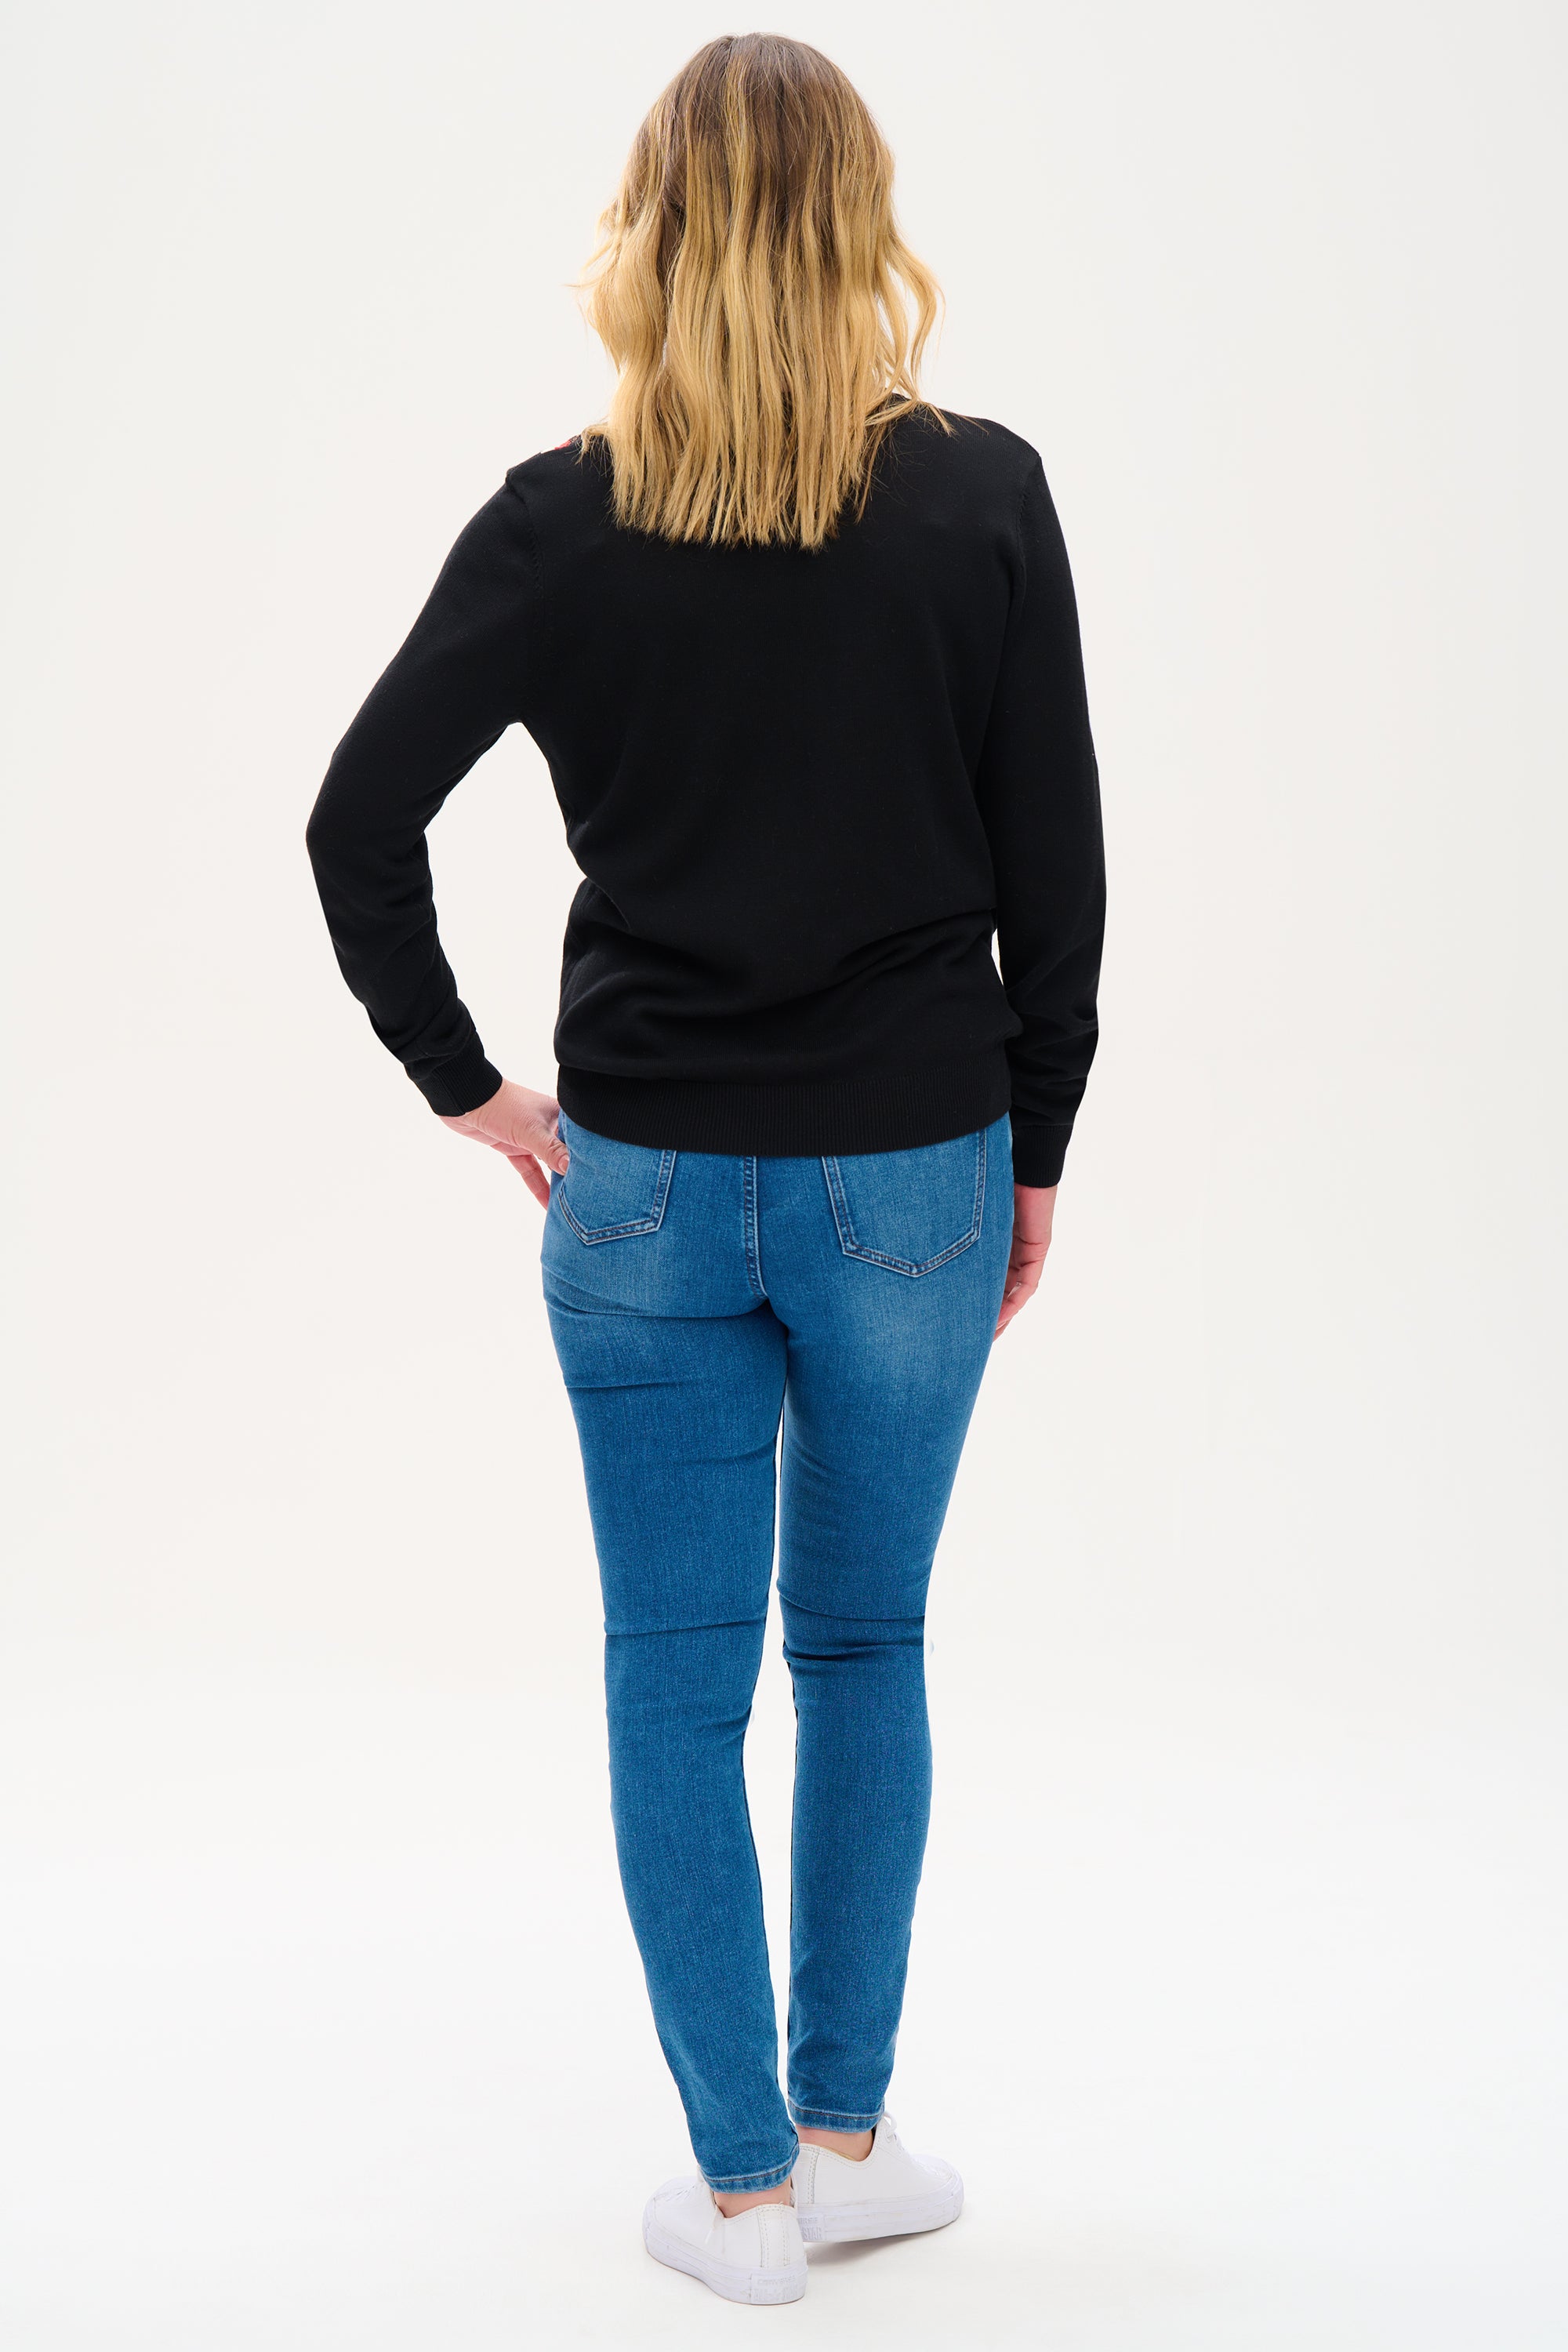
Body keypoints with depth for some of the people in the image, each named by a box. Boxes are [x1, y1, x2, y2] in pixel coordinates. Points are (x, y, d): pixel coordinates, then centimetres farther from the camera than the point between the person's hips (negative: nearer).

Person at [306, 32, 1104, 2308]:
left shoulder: (562, 519, -6)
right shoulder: (984, 499, -6)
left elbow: (359, 820, -8)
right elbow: (1056, 867, -4)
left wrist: (466, 1084, 2)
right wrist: (1034, 1147, 7)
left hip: (647, 1182, 0)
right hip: (910, 1174, 0)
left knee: (677, 1677, 10)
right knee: (865, 1650, 17)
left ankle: (744, 2190, 17)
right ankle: (845, 2138, 25)